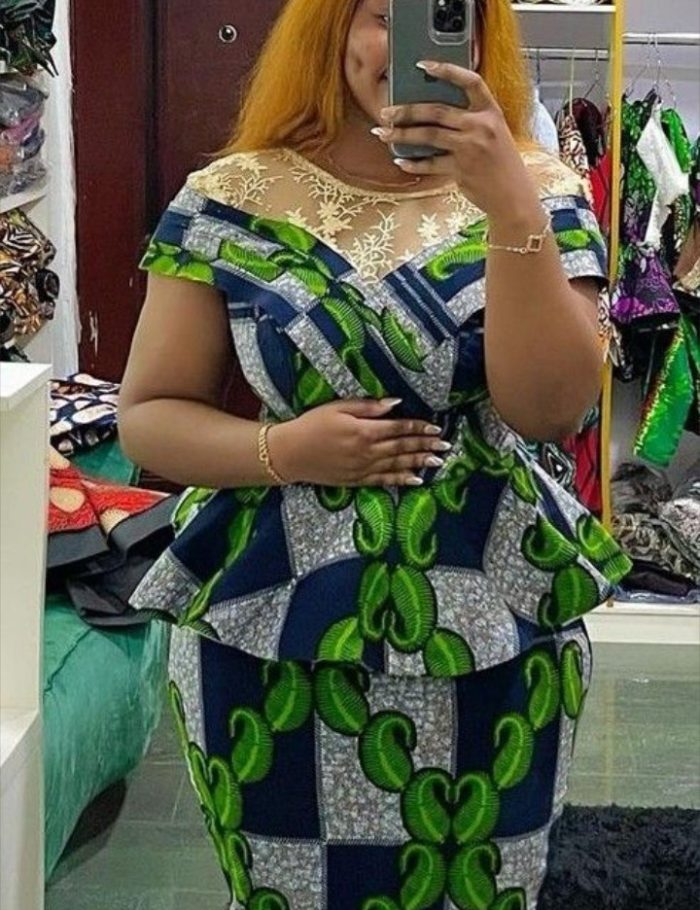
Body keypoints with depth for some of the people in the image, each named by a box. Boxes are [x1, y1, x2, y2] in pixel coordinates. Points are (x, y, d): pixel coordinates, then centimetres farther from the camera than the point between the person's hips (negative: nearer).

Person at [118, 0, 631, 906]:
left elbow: (551, 407, -15)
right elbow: (148, 416, 0)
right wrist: (283, 449, -17)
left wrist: (510, 206, -25)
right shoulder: (231, 201, -3)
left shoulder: (539, 194, -2)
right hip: (269, 634, 0)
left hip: (495, 636, 1)